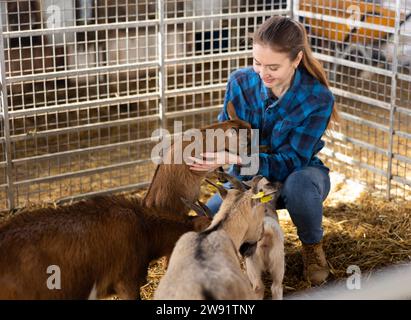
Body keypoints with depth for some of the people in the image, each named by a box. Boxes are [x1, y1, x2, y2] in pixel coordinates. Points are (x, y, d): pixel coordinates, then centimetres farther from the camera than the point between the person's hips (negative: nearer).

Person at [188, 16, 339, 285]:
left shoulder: (318, 99, -26)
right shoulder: (241, 82, -15)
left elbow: (290, 163, -29)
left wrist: (235, 159, -44)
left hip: (297, 175, -3)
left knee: (299, 183, -41)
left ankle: (313, 246, -8)